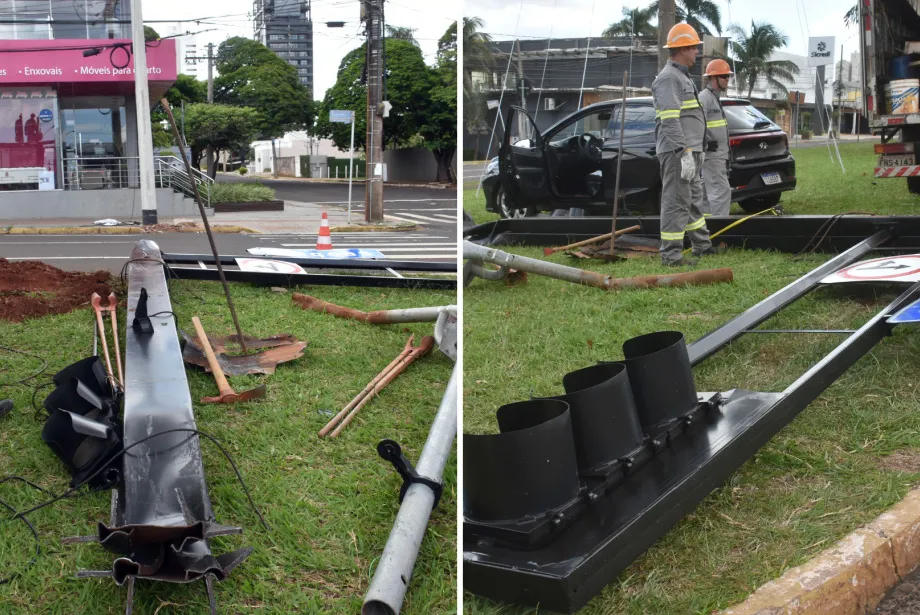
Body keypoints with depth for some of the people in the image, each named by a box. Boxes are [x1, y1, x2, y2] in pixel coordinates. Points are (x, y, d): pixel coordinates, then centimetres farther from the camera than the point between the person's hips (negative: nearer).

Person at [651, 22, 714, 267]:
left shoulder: (683, 77, 20)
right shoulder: (668, 78, -14)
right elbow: (670, 120, -22)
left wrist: (696, 150, 25)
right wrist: (685, 152, -26)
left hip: (689, 150, 11)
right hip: (677, 152, -11)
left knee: (693, 200, 18)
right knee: (676, 201, -8)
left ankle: (702, 245, 30)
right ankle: (671, 255, -5)